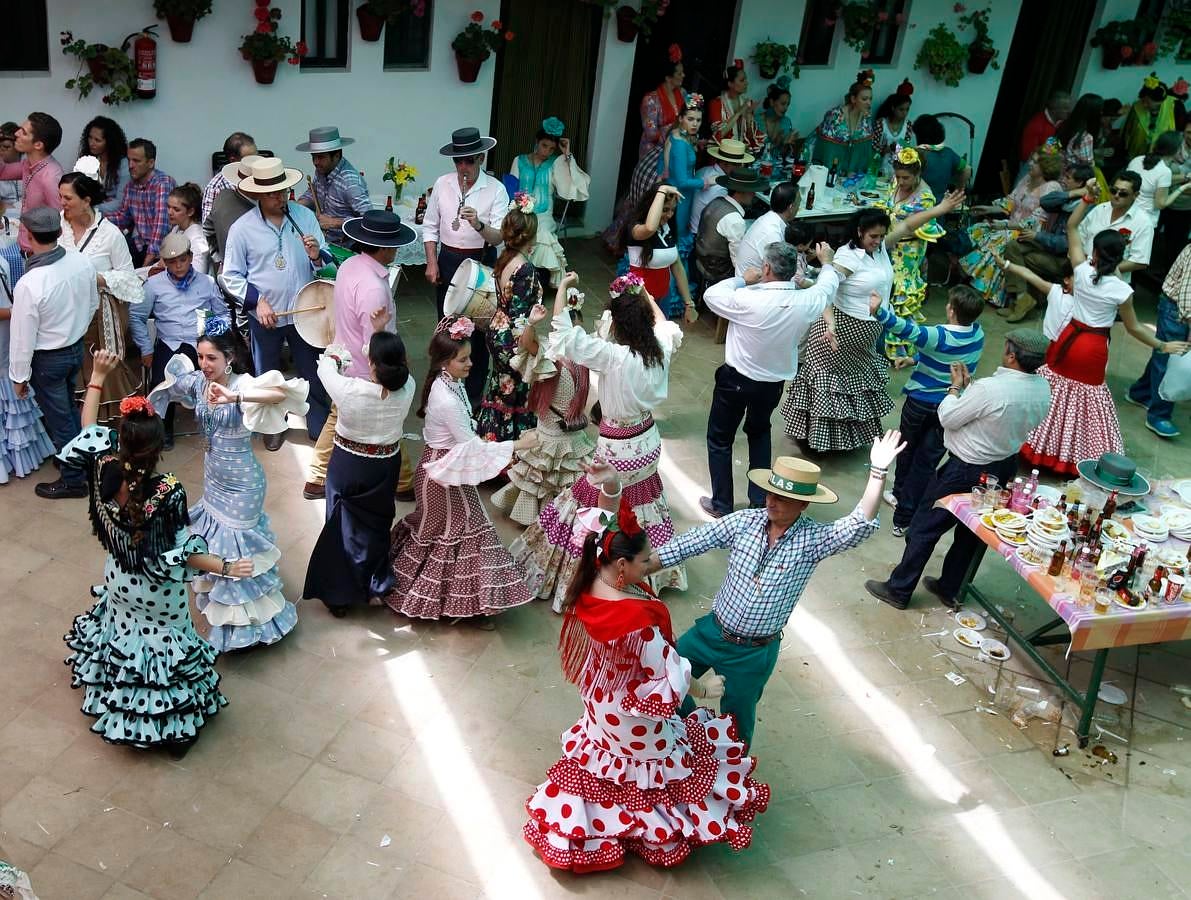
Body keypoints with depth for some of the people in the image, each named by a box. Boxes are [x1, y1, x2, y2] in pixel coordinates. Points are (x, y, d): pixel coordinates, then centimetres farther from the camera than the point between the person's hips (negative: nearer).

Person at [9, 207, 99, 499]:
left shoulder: (29, 284, -32)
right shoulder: (82, 262, -14)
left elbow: (23, 338, -21)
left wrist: (18, 376, -7)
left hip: (48, 359, -6)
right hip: (77, 348, 6)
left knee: (59, 418, 11)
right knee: (68, 408, 27)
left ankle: (73, 479, 27)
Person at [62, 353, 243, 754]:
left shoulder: (104, 470, -20)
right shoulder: (167, 491, -34)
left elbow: (88, 429, -2)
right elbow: (180, 552, -28)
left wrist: (97, 375, 2)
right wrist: (225, 566, -26)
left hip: (120, 580, 5)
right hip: (157, 590, -5)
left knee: (124, 637, 30)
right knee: (165, 646, 16)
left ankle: (122, 714, 53)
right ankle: (175, 727, 31)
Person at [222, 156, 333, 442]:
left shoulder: (304, 215, -8)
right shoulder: (241, 228, -12)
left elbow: (328, 262, -2)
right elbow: (231, 276, -5)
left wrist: (316, 256, -24)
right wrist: (258, 301, -18)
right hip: (264, 318, -1)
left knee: (313, 373, 13)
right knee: (267, 376, 18)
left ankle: (320, 428, 31)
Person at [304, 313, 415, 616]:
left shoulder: (349, 390, -30)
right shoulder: (406, 389, -23)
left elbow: (325, 364, -8)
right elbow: (390, 363, 1)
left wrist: (342, 353, 11)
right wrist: (379, 332, -4)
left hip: (347, 464, -3)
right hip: (386, 466, 3)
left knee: (343, 526, 17)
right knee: (377, 525, 24)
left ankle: (339, 594, 29)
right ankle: (375, 588, 39)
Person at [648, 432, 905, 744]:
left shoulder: (812, 539, -19)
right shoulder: (745, 521, -12)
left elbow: (860, 526, -34)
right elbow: (692, 543, -11)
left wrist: (878, 472, -46)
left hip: (753, 652, -3)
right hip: (711, 631, 3)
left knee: (736, 719, 17)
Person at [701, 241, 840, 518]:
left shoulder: (748, 300, -29)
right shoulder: (806, 302, -15)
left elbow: (711, 294, -11)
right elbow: (826, 287, 9)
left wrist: (742, 280, 0)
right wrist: (827, 262, 29)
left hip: (736, 379, -4)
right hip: (775, 382, 4)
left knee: (720, 439, 15)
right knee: (759, 433, 29)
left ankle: (721, 504, 21)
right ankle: (760, 499, 32)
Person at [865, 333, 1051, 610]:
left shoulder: (990, 389, -30)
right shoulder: (1043, 389, -6)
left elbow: (948, 418, -17)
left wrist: (956, 386, -2)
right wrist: (969, 384, 5)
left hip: (966, 471, -8)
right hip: (1005, 469, 8)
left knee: (925, 527, 7)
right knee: (971, 532, 22)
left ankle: (898, 589, 18)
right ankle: (950, 588, 38)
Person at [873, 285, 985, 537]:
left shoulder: (938, 337, -27)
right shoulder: (978, 334, -7)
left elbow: (906, 329, -43)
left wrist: (879, 311, -57)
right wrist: (914, 360, 16)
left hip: (919, 403, -3)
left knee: (907, 450, 22)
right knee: (927, 460, 8)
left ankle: (899, 494, 44)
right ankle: (905, 519, 12)